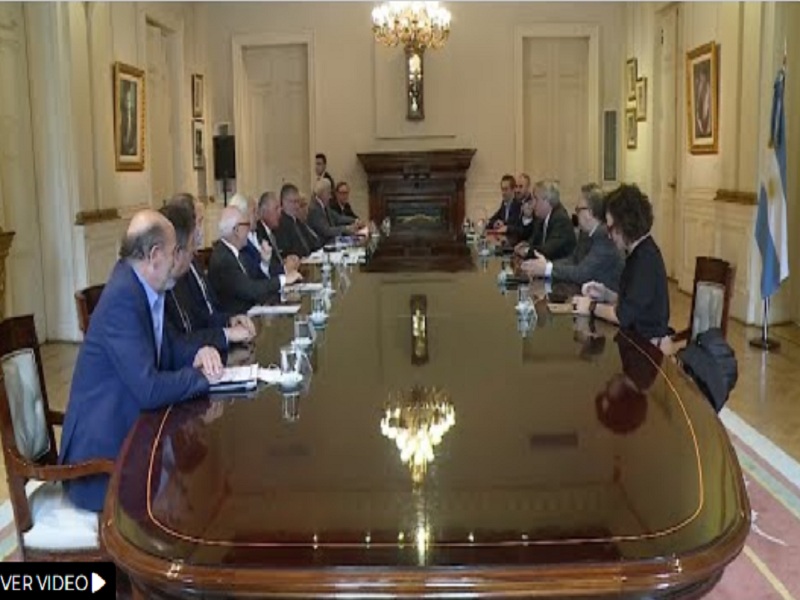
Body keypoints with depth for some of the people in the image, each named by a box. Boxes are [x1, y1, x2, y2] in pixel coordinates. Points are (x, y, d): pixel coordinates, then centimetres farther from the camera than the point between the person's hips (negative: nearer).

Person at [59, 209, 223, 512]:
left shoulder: (142, 287, 2)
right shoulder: (122, 297, -24)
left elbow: (165, 347, 15)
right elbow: (149, 390, -28)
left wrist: (199, 353, -4)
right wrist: (202, 375, -13)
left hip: (126, 428, 8)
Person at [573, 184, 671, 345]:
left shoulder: (646, 258, -21)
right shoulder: (641, 252, 8)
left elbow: (624, 316, -24)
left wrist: (592, 307, -10)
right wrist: (607, 295, 2)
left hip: (648, 344, -8)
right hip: (637, 336, 8)